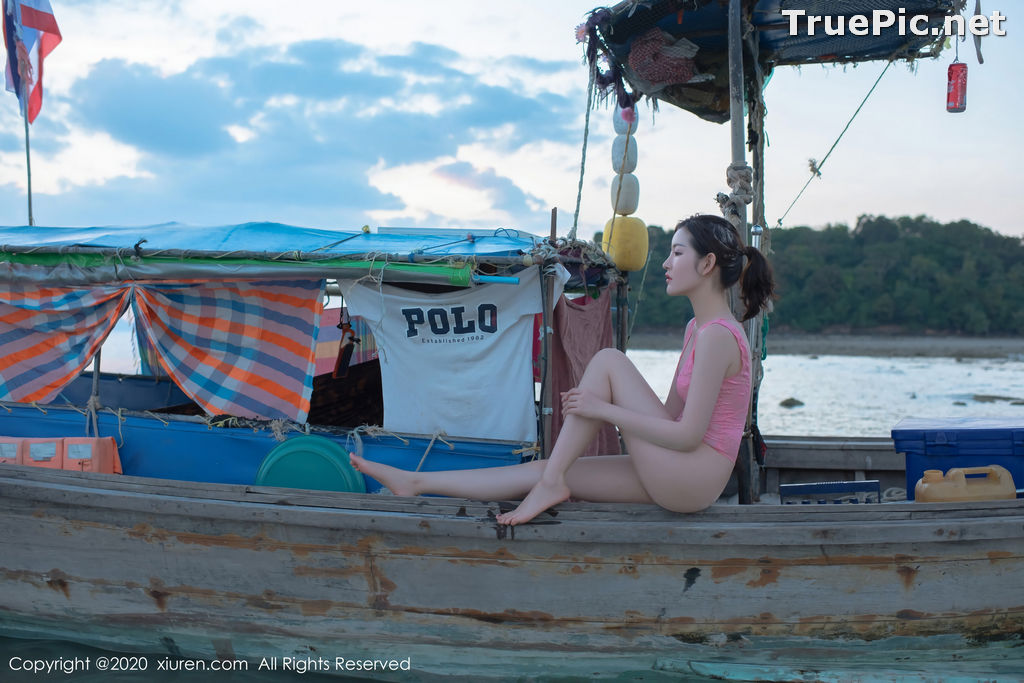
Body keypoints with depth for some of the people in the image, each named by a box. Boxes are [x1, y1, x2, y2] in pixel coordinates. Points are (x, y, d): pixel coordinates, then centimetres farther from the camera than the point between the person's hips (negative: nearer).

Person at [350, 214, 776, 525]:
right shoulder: (696, 328, 14)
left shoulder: (718, 336, -16)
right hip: (676, 480, 9)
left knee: (608, 361, -12)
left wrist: (603, 408, -16)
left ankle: (550, 483, -8)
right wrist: (596, 404, 3)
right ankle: (416, 483, 10)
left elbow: (688, 434, -20)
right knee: (539, 469, 4)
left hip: (692, 479, -9)